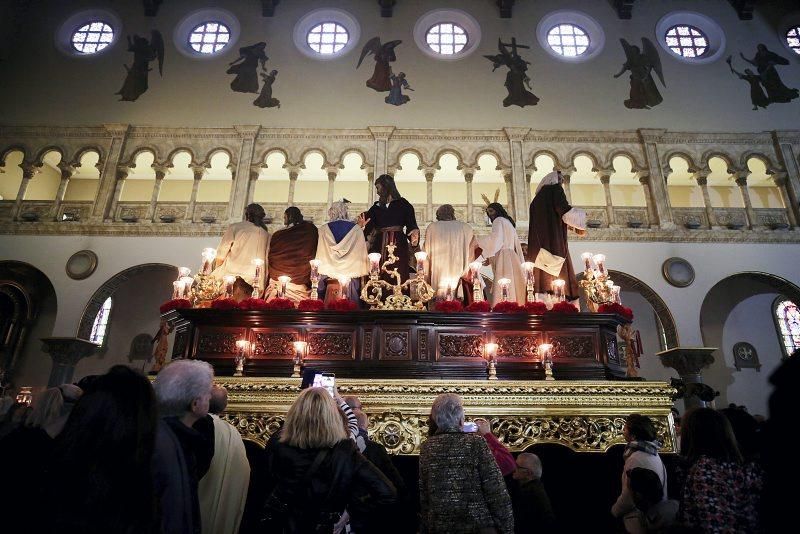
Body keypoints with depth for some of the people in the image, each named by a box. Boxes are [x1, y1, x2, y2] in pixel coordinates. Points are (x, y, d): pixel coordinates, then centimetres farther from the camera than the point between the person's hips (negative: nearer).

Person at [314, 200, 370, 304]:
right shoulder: (356, 229, 1)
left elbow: (321, 255, 7)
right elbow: (361, 254, 1)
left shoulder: (324, 229, 4)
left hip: (328, 275, 1)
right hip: (351, 275, -1)